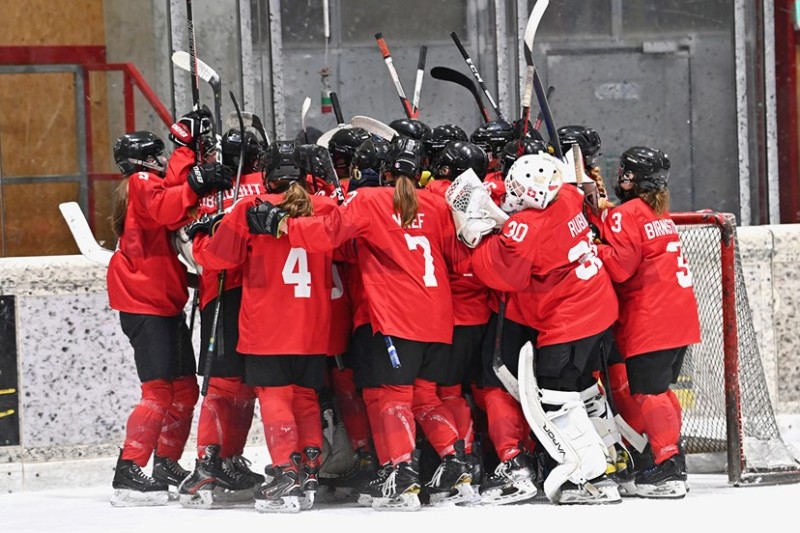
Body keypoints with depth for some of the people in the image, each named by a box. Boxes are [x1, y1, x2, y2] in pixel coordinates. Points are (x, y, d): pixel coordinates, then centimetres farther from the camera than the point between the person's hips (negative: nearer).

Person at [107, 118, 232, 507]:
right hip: (143, 303, -11)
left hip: (164, 302, 11)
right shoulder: (141, 184, -8)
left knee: (184, 388, 12)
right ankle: (128, 474, -22)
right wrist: (195, 185, -38)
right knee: (159, 390, -18)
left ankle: (167, 467, 20)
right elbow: (163, 209, -26)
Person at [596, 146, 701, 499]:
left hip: (650, 323, -9)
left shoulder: (627, 214, -10)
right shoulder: (660, 213, 18)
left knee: (648, 391, -8)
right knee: (660, 389, 18)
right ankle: (672, 461, 22)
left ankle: (669, 468, -13)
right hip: (679, 318, 9)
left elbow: (620, 266, -18)